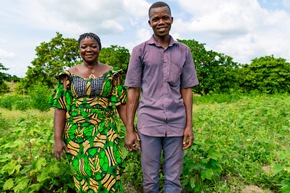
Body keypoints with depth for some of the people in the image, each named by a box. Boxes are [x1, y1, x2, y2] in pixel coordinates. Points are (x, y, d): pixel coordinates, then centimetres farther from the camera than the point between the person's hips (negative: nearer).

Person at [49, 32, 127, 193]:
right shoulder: (69, 75, 3)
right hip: (76, 134, 1)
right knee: (83, 176, 10)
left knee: (108, 176, -7)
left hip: (105, 133, -1)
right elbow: (60, 108, 0)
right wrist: (58, 139, -6)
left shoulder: (111, 73, 3)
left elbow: (121, 104, 1)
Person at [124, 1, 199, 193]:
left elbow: (187, 89, 8)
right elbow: (133, 91, 1)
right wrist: (129, 129, -2)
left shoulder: (184, 51, 7)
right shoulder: (140, 51, 1)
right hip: (149, 123, -1)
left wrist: (189, 125, 2)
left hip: (176, 124, 2)